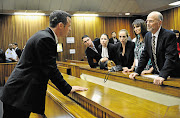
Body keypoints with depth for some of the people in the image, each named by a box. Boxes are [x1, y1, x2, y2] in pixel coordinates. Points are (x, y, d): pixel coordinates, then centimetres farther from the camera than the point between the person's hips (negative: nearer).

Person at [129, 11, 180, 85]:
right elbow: (144, 55, 7)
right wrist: (137, 71, -4)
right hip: (156, 74, 5)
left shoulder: (169, 35, -16)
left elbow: (170, 58, -25)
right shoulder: (147, 35, 4)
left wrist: (162, 76, -36)